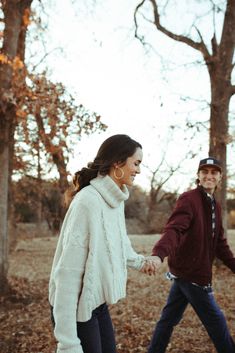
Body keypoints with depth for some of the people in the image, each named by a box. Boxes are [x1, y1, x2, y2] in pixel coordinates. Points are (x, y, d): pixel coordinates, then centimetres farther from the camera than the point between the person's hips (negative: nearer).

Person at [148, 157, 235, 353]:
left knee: (169, 318, 16)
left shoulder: (215, 205, 12)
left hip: (185, 271, 8)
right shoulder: (188, 199, -16)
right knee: (216, 321, 3)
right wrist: (159, 254, -49)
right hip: (191, 273, -8)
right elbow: (174, 230, -32)